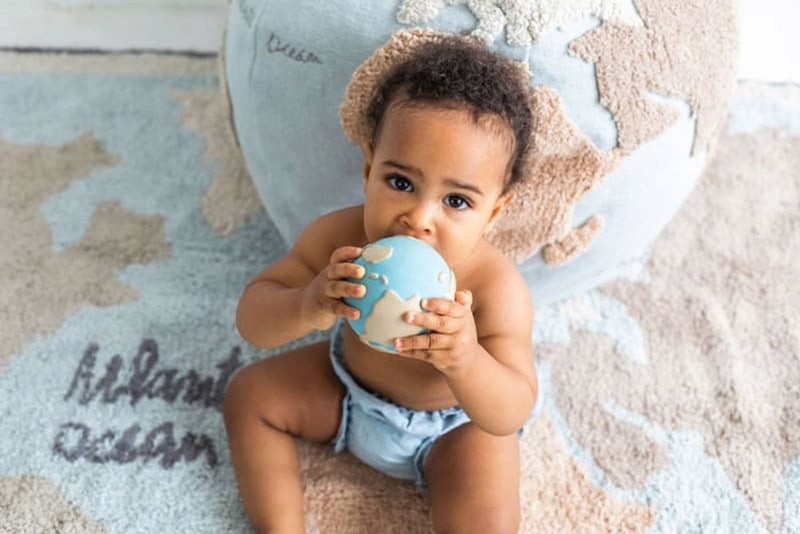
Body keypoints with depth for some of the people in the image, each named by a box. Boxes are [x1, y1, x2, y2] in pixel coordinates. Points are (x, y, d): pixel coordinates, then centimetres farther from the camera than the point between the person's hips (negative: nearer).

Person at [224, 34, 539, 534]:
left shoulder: (496, 288, -36)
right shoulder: (339, 236, -28)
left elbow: (510, 415, -33)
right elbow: (252, 320, -23)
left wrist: (463, 360, -55)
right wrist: (308, 307, -47)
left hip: (456, 422, -3)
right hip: (350, 382, 4)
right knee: (251, 394, 1)